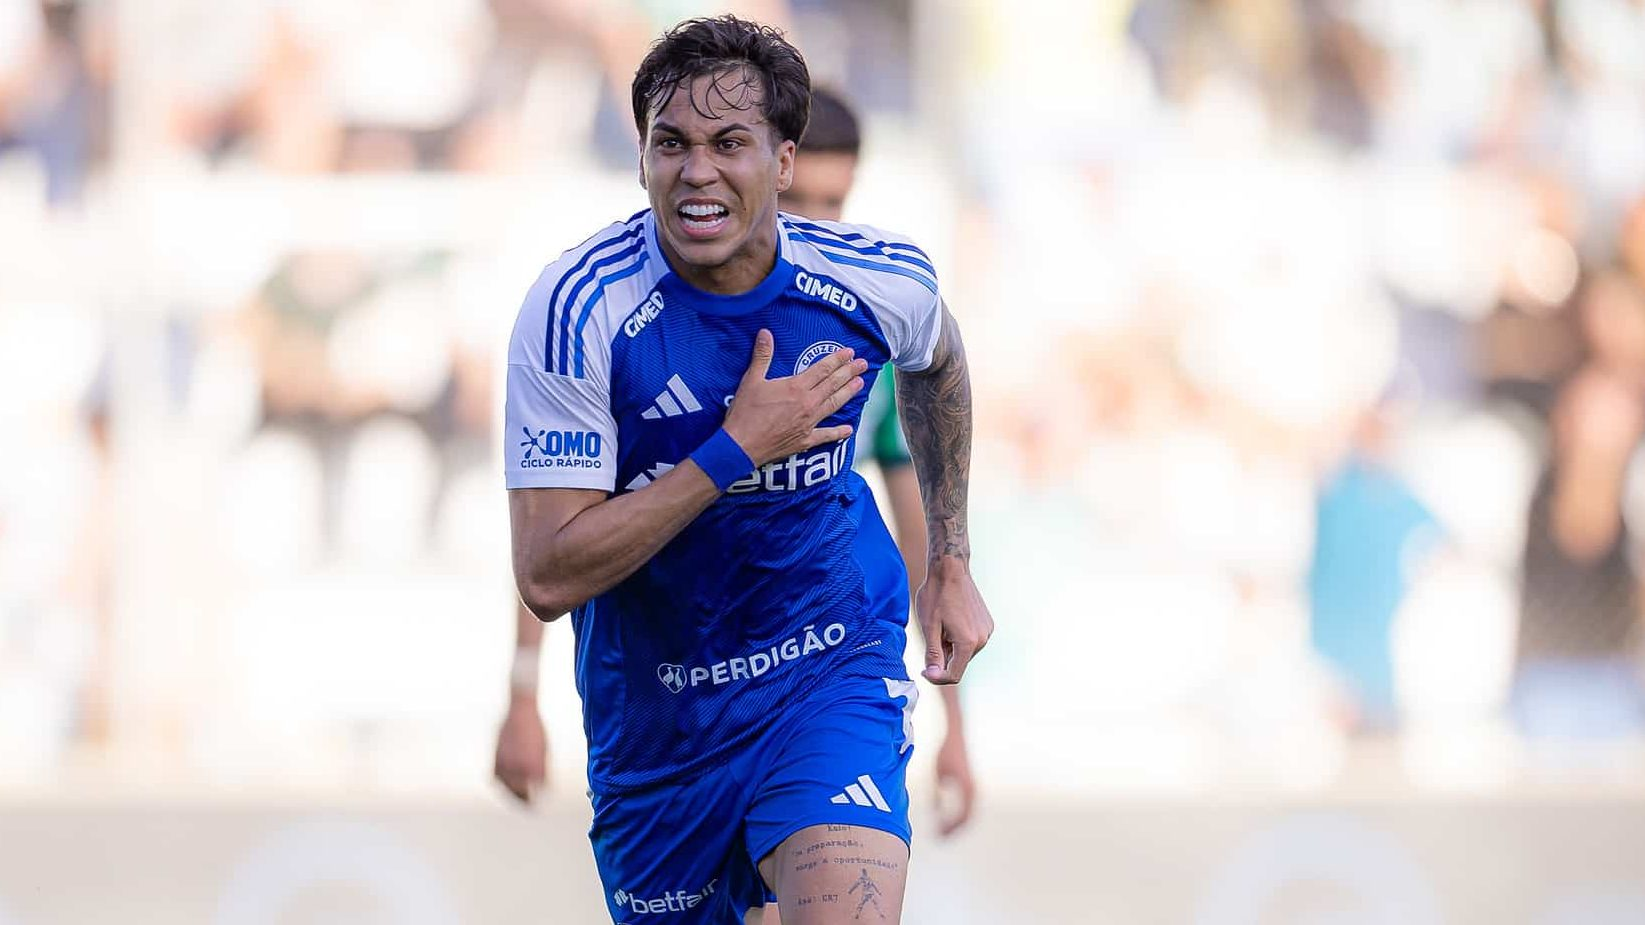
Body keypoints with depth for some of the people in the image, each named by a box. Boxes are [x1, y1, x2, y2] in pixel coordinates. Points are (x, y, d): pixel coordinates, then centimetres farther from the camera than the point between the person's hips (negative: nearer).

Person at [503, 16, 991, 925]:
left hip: (830, 671, 0)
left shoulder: (879, 283, -11)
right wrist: (736, 450, -26)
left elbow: (936, 362, 17)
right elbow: (547, 577, -24)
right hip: (652, 705, 0)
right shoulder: (576, 309, -20)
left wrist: (951, 562, 16)